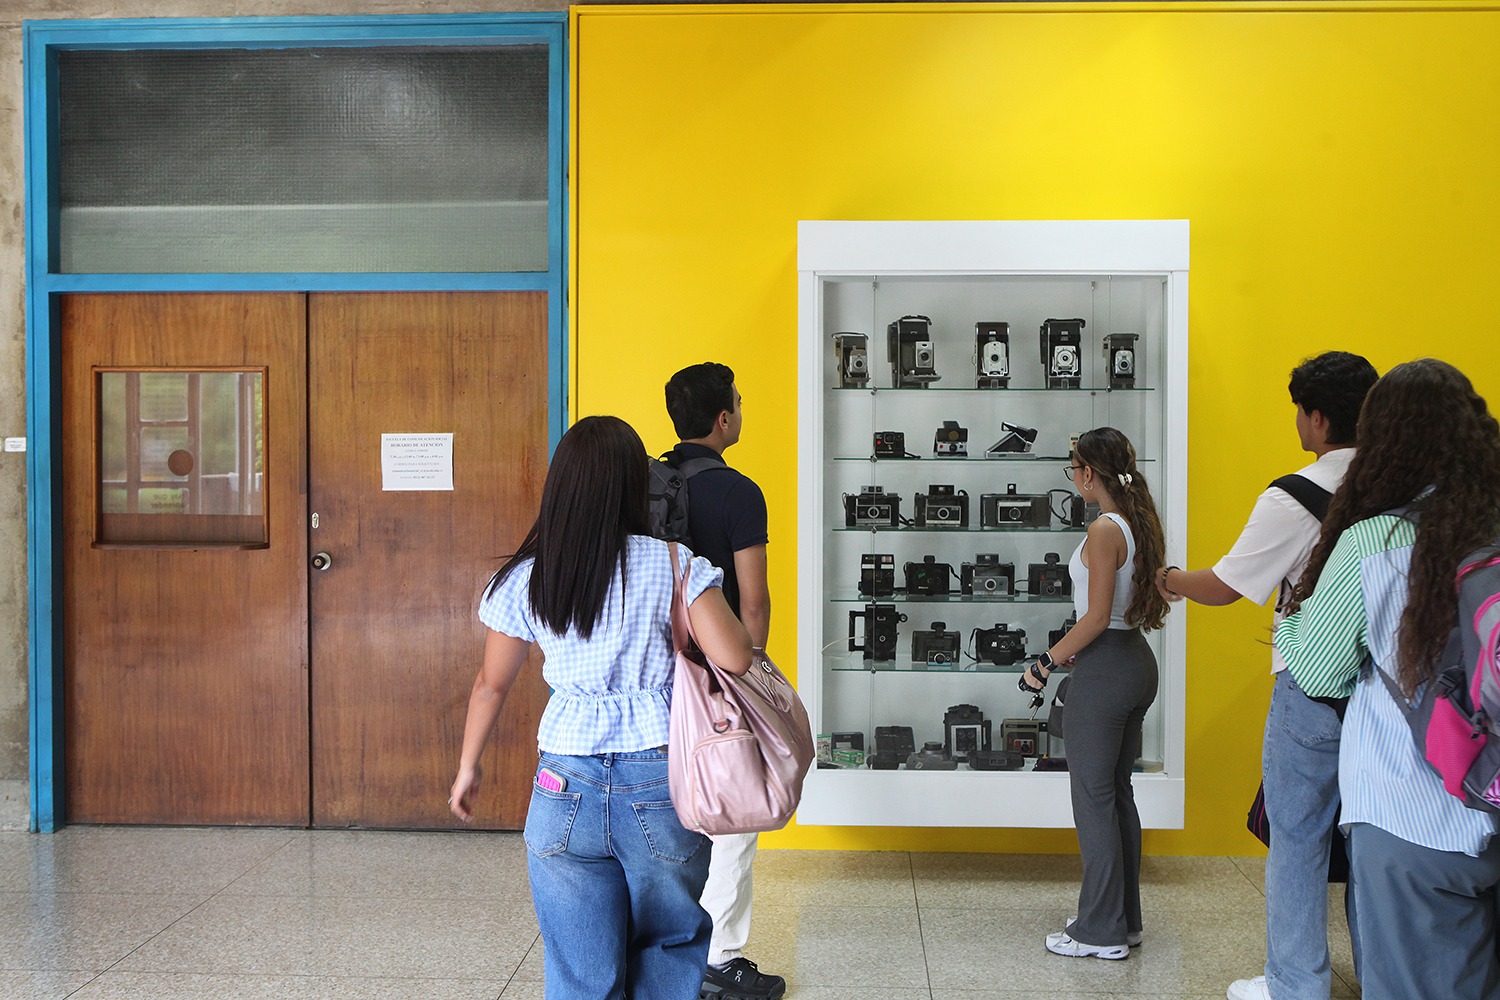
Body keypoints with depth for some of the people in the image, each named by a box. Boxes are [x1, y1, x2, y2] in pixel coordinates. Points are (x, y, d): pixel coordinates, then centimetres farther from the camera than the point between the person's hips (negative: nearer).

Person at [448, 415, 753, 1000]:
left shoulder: (524, 579, 1)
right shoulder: (674, 564, -7)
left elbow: (491, 685, 11)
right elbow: (734, 659, -13)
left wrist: (468, 766, 25)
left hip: (567, 785, 1)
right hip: (660, 779, -1)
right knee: (668, 951, 20)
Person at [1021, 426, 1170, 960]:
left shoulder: (1105, 530, -17)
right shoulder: (1139, 523, 9)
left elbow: (1097, 617, -20)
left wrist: (1047, 662, -12)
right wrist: (1072, 652, 16)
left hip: (1105, 670, -9)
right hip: (1137, 662, 9)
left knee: (1093, 797, 0)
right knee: (1118, 793, 16)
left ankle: (1101, 932, 7)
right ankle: (1124, 919, 25)